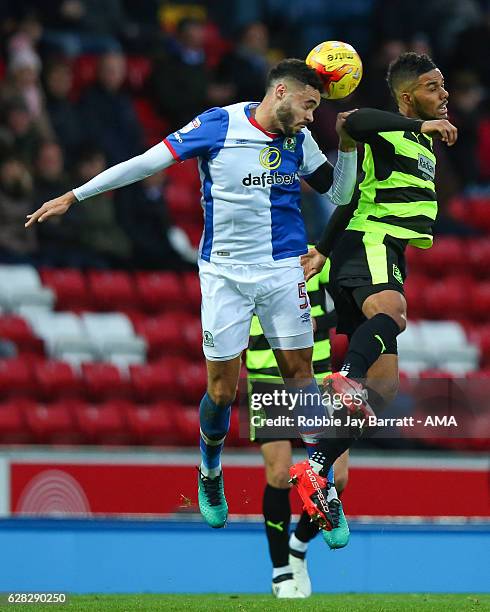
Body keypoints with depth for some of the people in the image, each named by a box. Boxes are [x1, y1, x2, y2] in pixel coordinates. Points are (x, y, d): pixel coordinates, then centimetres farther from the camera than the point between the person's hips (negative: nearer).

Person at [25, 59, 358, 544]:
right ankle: (210, 476, 26)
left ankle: (325, 492, 2)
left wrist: (347, 143, -2)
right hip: (224, 273, -2)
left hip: (282, 270, 2)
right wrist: (75, 196, -3)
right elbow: (149, 162, -5)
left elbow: (340, 194, 15)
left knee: (299, 372, -3)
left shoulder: (299, 141, 4)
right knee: (222, 387, -1)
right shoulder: (218, 125, -8)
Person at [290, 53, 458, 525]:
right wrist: (421, 125, -31)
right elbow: (355, 122, -27)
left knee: (382, 387, 3)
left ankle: (314, 472, 4)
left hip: (386, 260, 9)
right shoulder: (388, 131, -2)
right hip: (369, 245, -9)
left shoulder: (425, 147, 27)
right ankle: (348, 380, -65)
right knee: (391, 311, -42)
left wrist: (324, 251, 24)